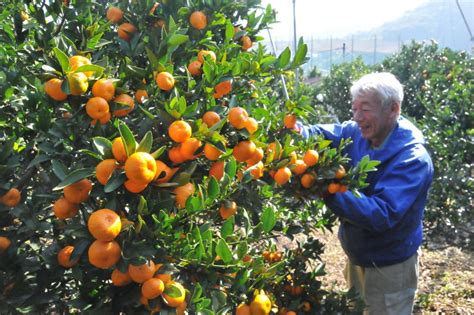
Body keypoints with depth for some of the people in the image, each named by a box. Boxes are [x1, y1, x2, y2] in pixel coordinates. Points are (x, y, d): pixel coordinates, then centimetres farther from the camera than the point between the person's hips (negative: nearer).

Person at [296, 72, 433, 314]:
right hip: (357, 255, 7)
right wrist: (295, 130, -34)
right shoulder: (356, 133, -8)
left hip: (389, 266, -7)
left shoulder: (412, 159, -30)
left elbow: (382, 215, -38)